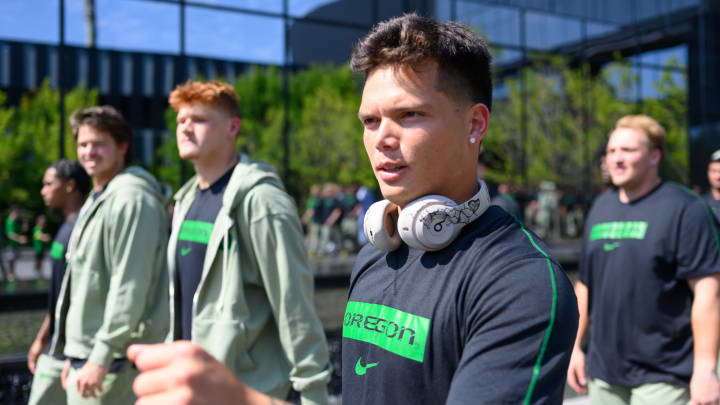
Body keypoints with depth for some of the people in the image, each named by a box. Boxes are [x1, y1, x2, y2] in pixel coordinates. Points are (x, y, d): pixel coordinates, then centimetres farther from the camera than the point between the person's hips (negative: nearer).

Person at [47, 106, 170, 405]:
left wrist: (101, 357, -22)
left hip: (114, 358, -10)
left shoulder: (132, 200, -15)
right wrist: (75, 355, 20)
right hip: (86, 353, 10)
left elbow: (129, 288, -21)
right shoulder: (96, 200, 16)